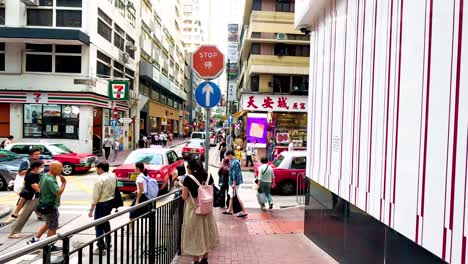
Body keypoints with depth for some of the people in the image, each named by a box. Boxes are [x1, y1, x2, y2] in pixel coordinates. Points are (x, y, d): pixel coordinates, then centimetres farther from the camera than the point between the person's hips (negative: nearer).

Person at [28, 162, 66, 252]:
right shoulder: (50, 180, -28)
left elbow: (39, 186, 16)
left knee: (48, 224, 26)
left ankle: (35, 239, 29)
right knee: (53, 227, 6)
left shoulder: (45, 175, 3)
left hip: (45, 203, 10)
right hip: (50, 206, -10)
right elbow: (58, 192, -29)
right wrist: (64, 183, -19)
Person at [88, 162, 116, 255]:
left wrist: (91, 210, -12)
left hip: (102, 204, -8)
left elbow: (96, 196, -17)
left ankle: (101, 248, 9)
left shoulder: (100, 179, -19)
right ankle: (108, 243, 37)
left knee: (99, 226, 3)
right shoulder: (113, 177, 2)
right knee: (106, 222, 24)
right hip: (110, 202, 8)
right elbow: (114, 190, 6)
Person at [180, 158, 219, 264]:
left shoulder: (188, 179, -14)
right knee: (205, 232, 18)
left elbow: (184, 197, -9)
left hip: (193, 209, -5)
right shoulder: (208, 176, -1)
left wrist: (182, 186, 7)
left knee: (195, 234, 9)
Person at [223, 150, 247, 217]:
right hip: (232, 182, 10)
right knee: (231, 196, 18)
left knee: (236, 197, -6)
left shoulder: (235, 162, -20)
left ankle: (244, 212, -1)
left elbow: (235, 173, -23)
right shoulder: (233, 161, 11)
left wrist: (234, 183, -23)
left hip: (234, 182, -10)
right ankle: (229, 210, 31)